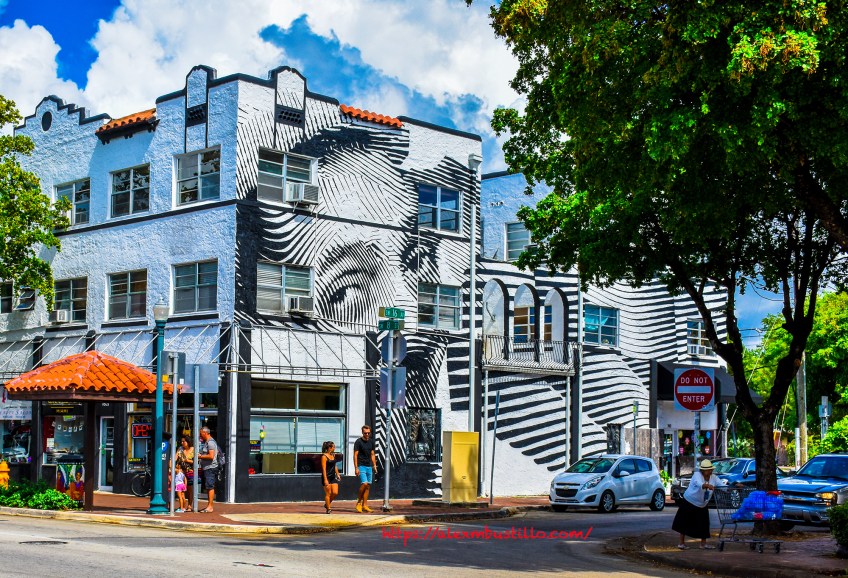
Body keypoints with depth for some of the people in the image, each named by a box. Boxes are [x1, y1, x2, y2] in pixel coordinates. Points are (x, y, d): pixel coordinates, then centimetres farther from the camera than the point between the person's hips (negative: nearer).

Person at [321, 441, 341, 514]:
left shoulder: (333, 455, 11)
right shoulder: (324, 456, -11)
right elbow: (324, 469, -15)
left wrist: (337, 474, 16)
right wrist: (325, 480, -20)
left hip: (333, 477, 7)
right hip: (327, 477, -7)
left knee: (335, 493, 0)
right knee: (328, 494, -1)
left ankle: (327, 504, 22)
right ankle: (328, 509, 9)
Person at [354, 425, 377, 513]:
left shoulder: (371, 442, 11)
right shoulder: (358, 442, -7)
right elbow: (355, 455, -9)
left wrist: (374, 465, 13)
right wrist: (356, 468, -15)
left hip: (369, 466, 6)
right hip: (361, 466, -6)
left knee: (368, 486, 4)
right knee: (364, 483, -18)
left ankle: (364, 505, 10)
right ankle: (359, 502, 0)